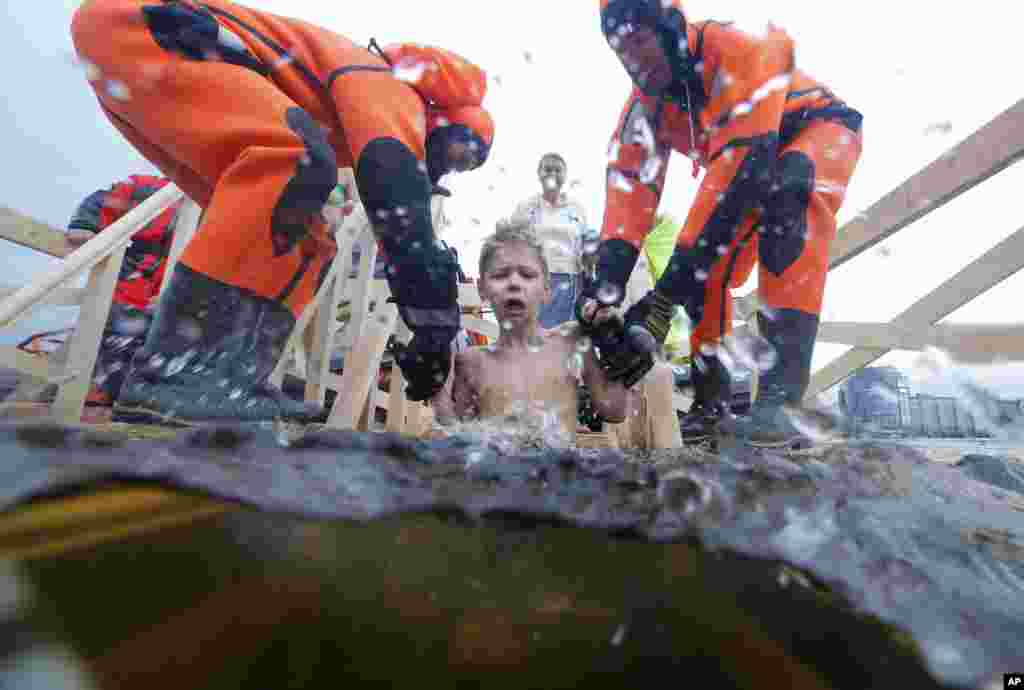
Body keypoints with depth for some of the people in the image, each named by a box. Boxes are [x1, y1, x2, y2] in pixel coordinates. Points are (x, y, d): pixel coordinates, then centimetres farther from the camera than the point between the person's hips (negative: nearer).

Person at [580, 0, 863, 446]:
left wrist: (667, 292, -51)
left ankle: (782, 393, -40)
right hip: (746, 162, 6)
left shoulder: (739, 48, -33)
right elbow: (629, 189, -25)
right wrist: (606, 281, -41)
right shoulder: (644, 107, -14)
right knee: (701, 269, -12)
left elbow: (739, 166, -44)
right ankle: (709, 396, 4)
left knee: (787, 190, -39)